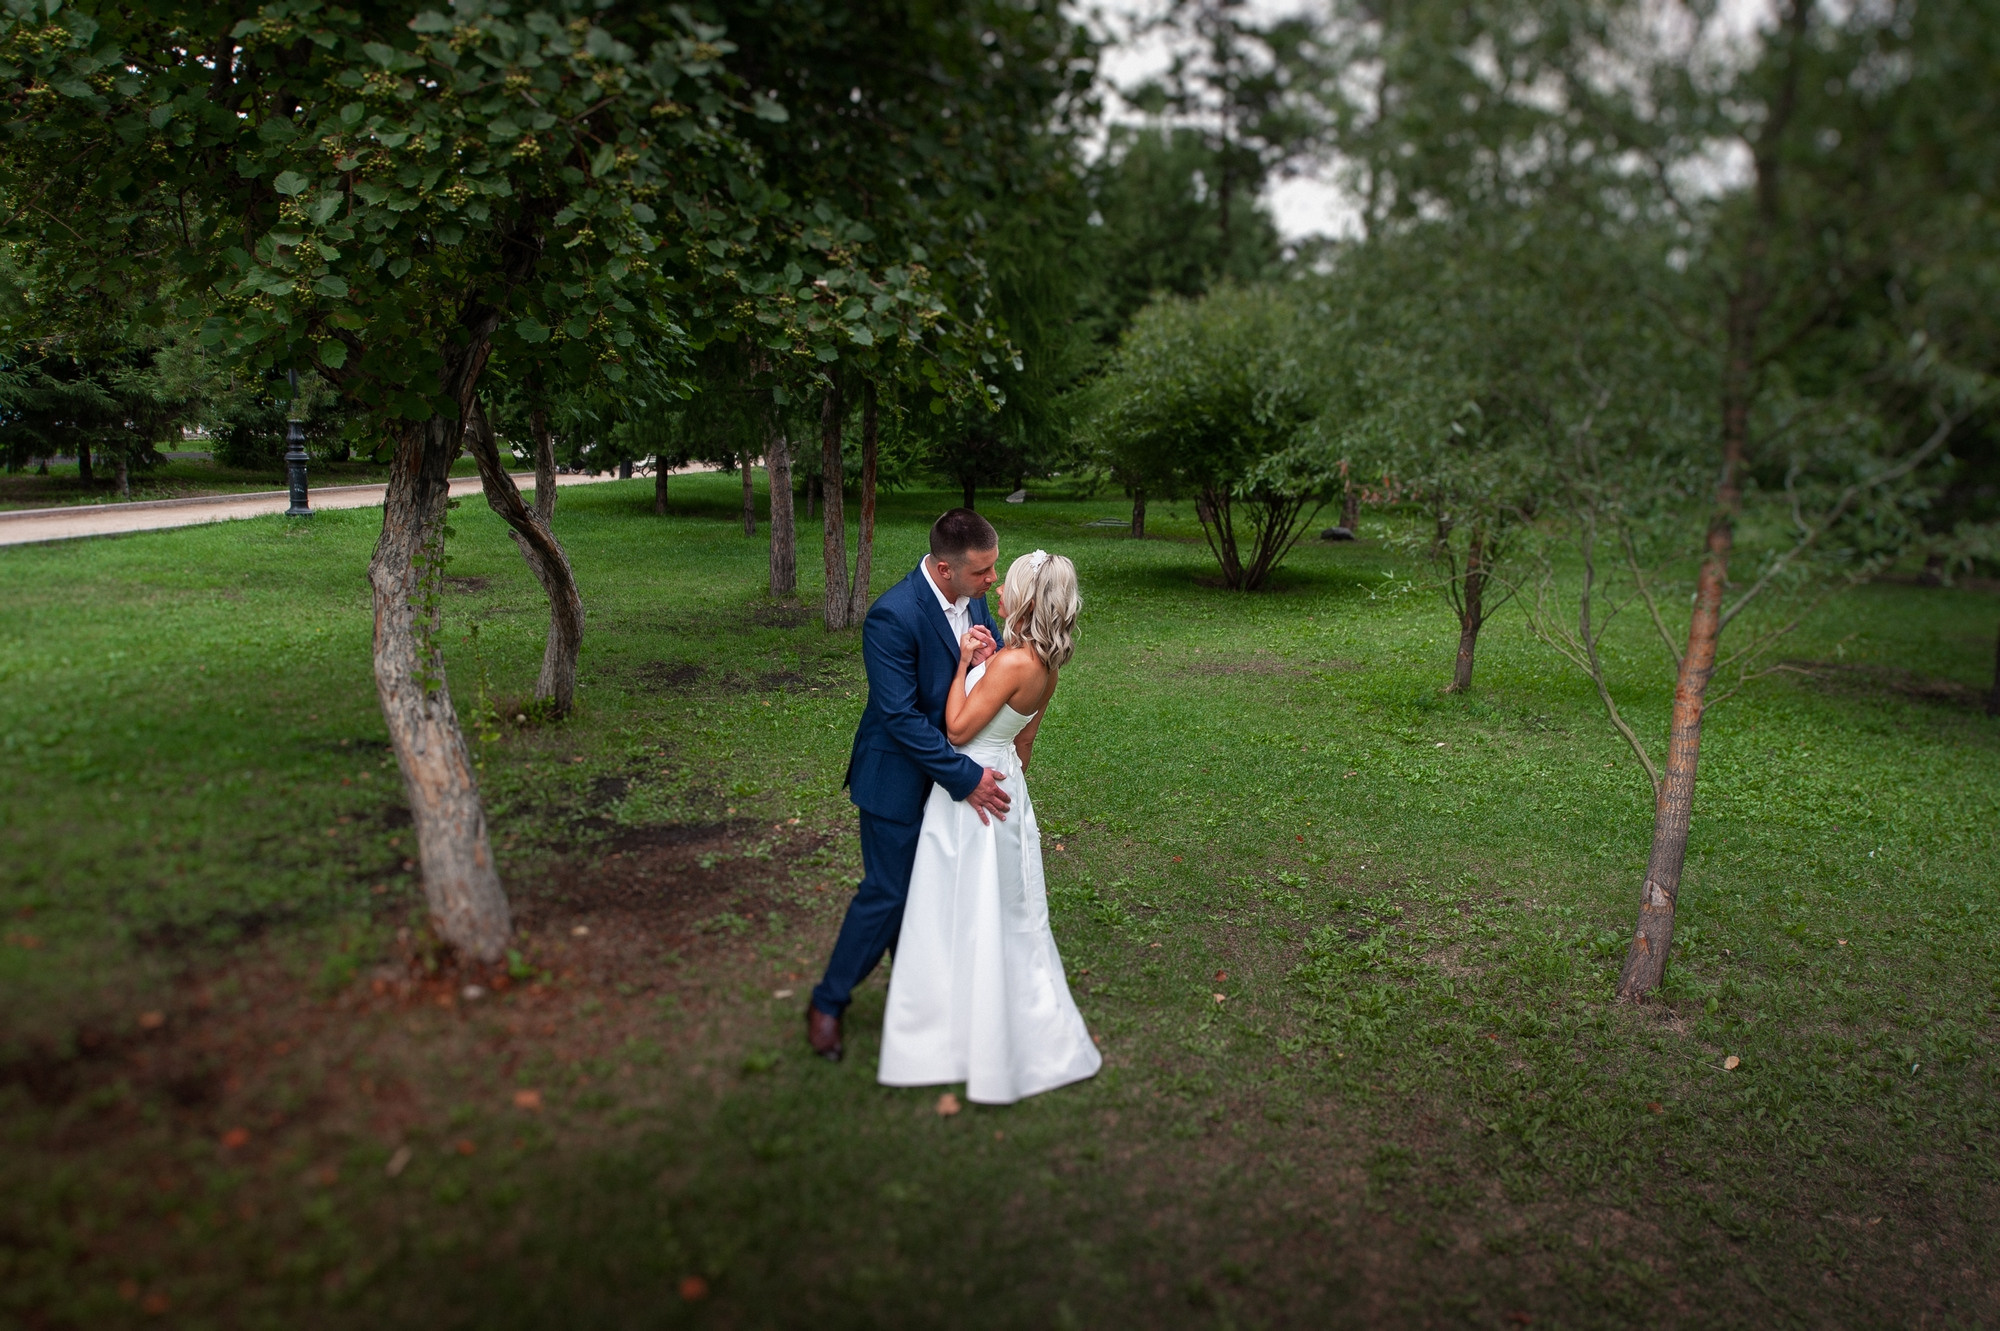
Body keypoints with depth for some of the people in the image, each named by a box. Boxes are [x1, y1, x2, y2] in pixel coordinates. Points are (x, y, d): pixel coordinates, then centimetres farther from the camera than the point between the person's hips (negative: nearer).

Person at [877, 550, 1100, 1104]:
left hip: (971, 796, -9)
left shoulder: (1011, 663, -26)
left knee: (974, 917, 6)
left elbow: (958, 729, -20)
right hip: (1000, 788, 9)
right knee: (1003, 918, 20)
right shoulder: (1045, 666, 2)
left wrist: (964, 664, -13)